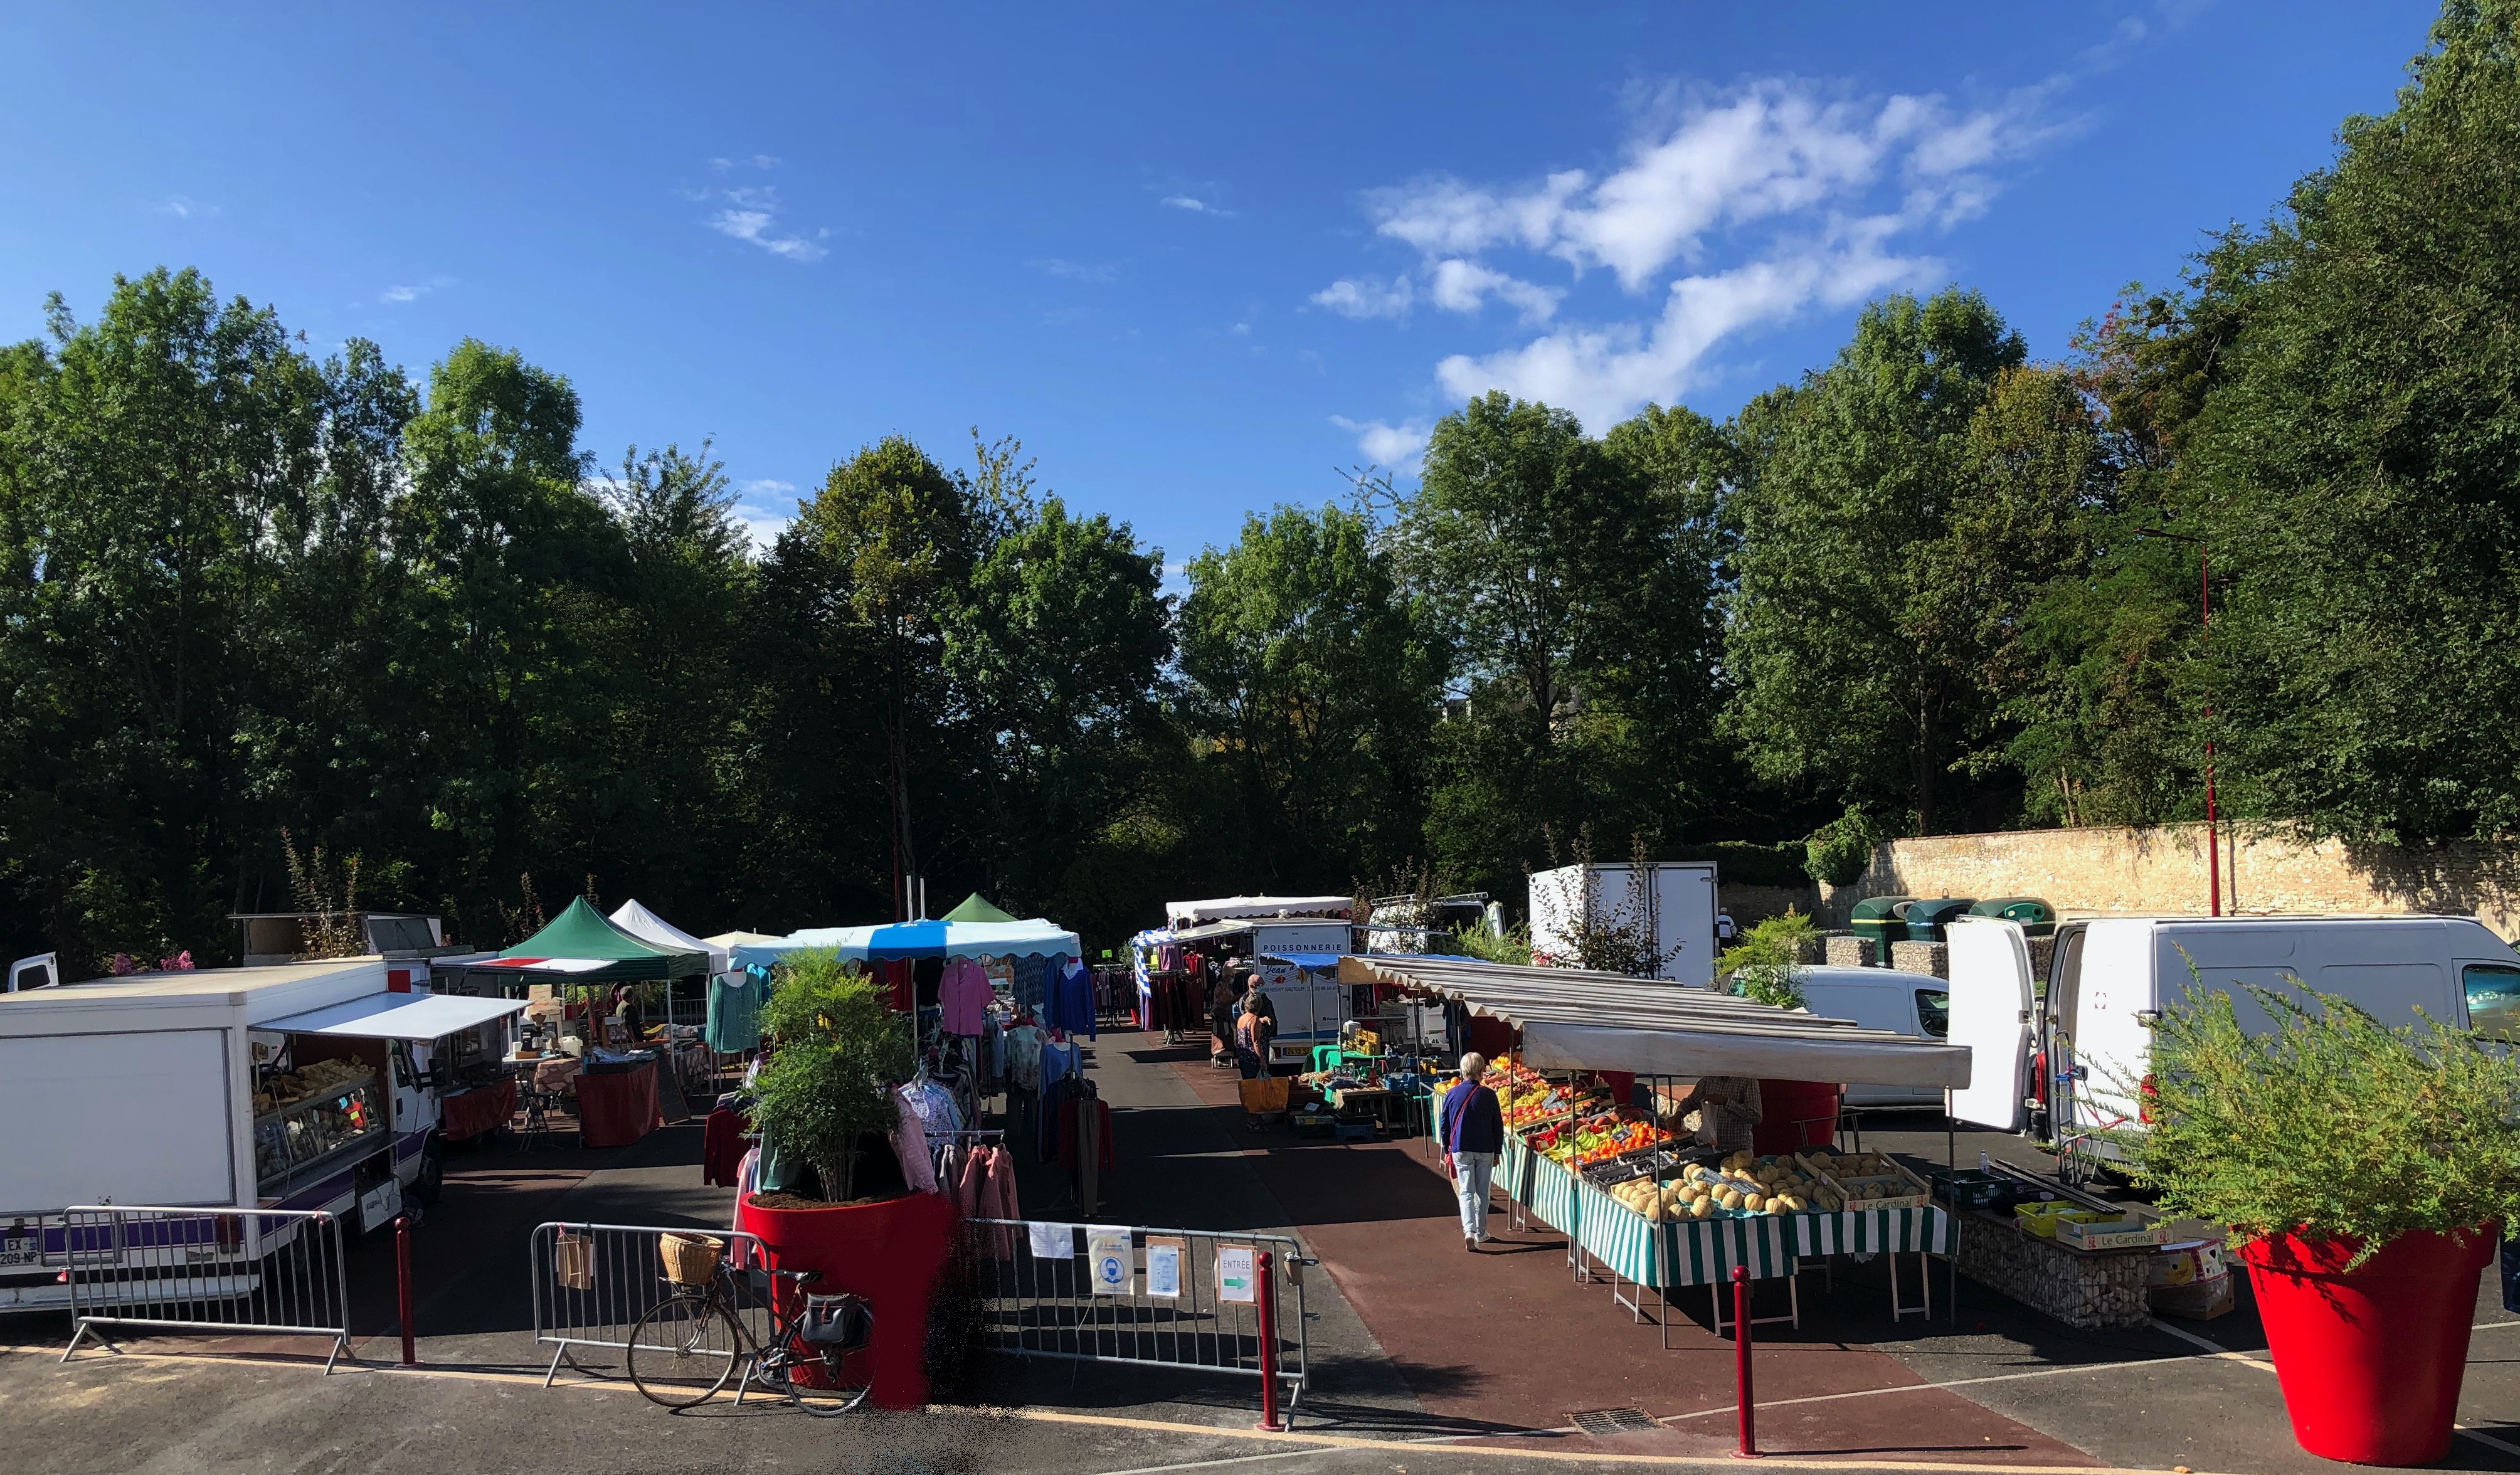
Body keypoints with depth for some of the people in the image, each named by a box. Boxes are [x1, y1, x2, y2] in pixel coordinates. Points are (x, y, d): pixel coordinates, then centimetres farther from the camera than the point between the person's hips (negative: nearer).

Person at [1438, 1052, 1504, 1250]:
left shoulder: (1452, 1094, -5)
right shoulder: (1488, 1095, -9)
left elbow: (1444, 1126, 2)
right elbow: (1498, 1126, -2)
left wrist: (1447, 1149, 14)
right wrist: (1497, 1152, 9)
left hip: (1460, 1150, 0)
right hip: (1485, 1151, 0)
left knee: (1466, 1192, 3)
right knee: (1482, 1192, 14)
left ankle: (1469, 1232, -14)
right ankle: (1480, 1232, 23)